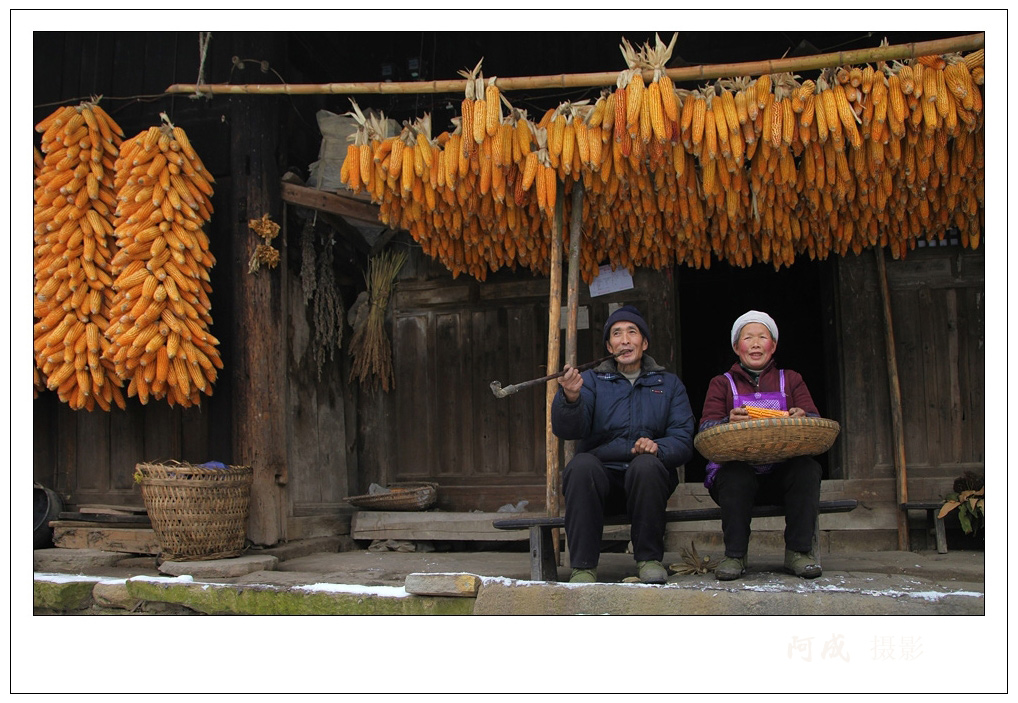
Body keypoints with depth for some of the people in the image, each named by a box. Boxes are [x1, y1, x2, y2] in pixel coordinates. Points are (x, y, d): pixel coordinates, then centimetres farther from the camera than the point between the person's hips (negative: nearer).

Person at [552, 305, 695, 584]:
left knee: (646, 464, -33)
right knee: (582, 464, -32)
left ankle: (649, 559, -16)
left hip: (649, 479, 0)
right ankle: (583, 566, -24)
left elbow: (683, 441, 2)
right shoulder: (592, 381, 11)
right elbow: (567, 429, -8)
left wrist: (656, 447, -21)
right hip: (599, 479, 0)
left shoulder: (669, 384, 14)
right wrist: (570, 398, -31)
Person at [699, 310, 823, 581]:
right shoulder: (722, 383, 15)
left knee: (808, 466, -30)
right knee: (735, 474, -35)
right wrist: (731, 422, -25)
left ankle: (799, 551, -18)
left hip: (782, 474, 1)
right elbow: (706, 429, -1)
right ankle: (734, 554, -20)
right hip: (737, 473, -1)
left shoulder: (791, 380, 20)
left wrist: (803, 419, -21)